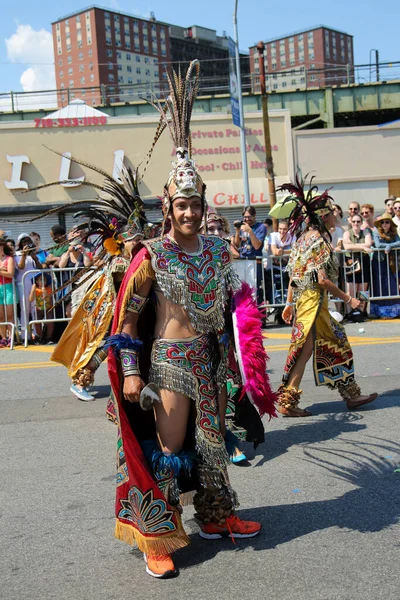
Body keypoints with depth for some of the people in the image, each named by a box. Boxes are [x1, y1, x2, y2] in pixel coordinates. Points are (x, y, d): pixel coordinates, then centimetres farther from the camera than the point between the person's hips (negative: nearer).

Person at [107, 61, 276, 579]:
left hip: (209, 358, 6)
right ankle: (156, 538, 14)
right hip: (169, 360, -5)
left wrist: (240, 354, 11)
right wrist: (130, 371, -14)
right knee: (167, 446, 0)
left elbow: (236, 304, 14)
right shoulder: (152, 255, -11)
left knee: (211, 440, 18)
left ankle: (217, 517, 36)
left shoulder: (217, 251, 4)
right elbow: (127, 314, -10)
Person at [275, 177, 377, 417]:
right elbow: (322, 279, -19)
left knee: (336, 344, 14)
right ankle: (288, 402, 4)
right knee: (305, 350, -3)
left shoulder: (304, 238, 13)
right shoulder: (319, 240, -14)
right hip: (314, 301, -10)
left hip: (301, 298, 10)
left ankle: (351, 394, 22)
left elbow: (295, 275, 14)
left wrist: (290, 303, 18)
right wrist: (347, 298, -11)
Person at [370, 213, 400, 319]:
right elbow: (378, 245, -17)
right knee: (381, 287, -2)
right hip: (379, 263, -3)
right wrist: (391, 245, -12)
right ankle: (383, 312, 3)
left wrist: (389, 246, -21)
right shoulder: (376, 233, -2)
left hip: (391, 263, 3)